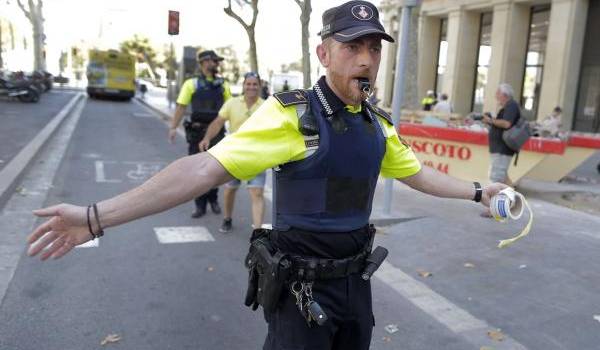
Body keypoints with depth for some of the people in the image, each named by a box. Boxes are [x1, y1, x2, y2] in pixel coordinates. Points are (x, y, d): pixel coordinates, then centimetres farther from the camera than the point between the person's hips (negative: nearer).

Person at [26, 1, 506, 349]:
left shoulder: (377, 124, 3)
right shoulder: (291, 113, -19)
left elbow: (417, 173, 20)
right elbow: (208, 167, -27)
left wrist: (477, 192, 21)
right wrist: (98, 216, -33)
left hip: (355, 280, 7)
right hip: (302, 286, -7)